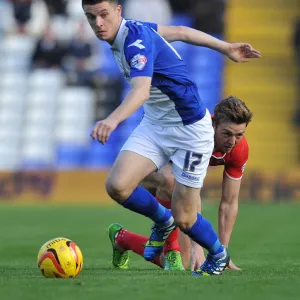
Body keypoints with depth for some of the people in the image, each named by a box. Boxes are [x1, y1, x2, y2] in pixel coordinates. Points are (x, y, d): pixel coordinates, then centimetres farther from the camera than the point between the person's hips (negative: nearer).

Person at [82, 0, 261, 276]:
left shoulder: (136, 40, -27)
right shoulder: (130, 30, 0)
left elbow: (141, 90, -46)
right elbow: (179, 32, 12)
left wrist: (113, 120, -65)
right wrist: (226, 48, 21)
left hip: (189, 127, -8)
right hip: (154, 124, 8)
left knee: (183, 219, -2)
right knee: (117, 185, -15)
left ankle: (219, 255, 30)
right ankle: (162, 222, 15)